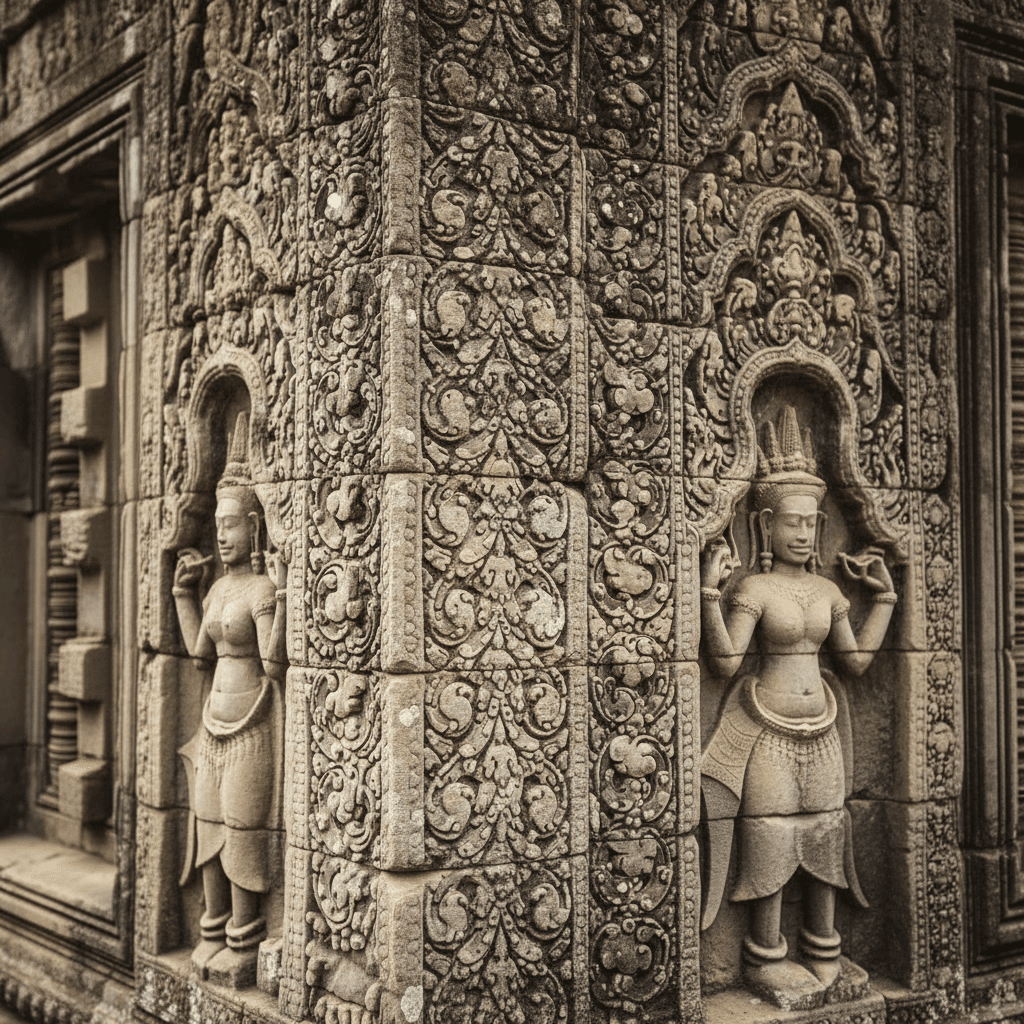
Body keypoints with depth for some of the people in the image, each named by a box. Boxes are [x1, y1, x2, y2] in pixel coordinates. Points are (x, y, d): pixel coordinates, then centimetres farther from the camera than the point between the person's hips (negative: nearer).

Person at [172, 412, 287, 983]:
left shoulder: (264, 589, -15)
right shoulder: (222, 586, 11)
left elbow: (275, 661, -23)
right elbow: (200, 649, 19)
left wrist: (284, 599, -29)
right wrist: (186, 590, 18)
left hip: (254, 721, -9)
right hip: (219, 717, 9)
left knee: (243, 826, -3)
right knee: (208, 822, 12)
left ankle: (244, 941, 7)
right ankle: (215, 930, 23)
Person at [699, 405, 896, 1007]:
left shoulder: (828, 590, 9)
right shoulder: (753, 589, -8)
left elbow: (857, 660, 11)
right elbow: (726, 662, -16)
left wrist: (885, 596, 14)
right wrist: (710, 592, -24)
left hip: (821, 729, 6)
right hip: (769, 731, -5)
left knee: (825, 838, 11)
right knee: (770, 842, 0)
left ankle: (823, 951, 25)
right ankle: (766, 961, 12)